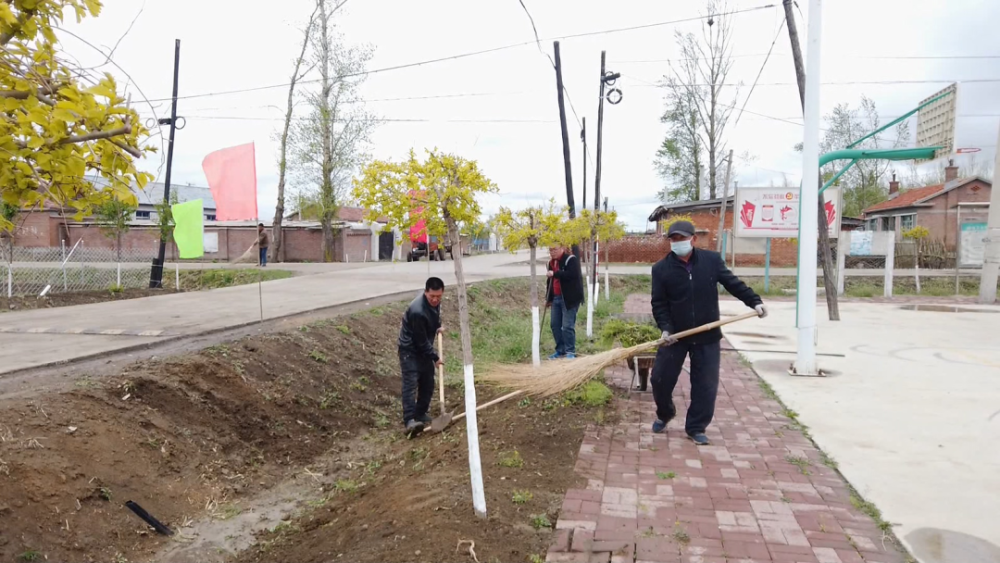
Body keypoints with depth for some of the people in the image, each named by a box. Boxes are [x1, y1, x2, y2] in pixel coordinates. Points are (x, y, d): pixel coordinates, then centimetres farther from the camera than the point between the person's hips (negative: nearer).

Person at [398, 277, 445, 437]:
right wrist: (435, 357, -15)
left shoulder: (434, 302, -7)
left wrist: (438, 327, 1)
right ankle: (410, 420, -24)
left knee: (428, 383, 10)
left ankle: (420, 414, 21)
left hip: (424, 348, 8)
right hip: (410, 350, -8)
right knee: (411, 383, -17)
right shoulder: (417, 311, -33)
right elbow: (421, 341, -24)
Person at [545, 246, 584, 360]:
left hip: (569, 298, -8)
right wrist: (548, 298, 19)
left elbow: (572, 274, -27)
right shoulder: (551, 263, 15)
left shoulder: (571, 259, -10)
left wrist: (555, 273, -27)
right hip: (556, 298, 8)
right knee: (555, 325, 9)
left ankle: (570, 351, 1)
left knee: (567, 326, -9)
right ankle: (560, 350, 19)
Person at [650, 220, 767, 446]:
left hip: (707, 335, 1)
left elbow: (733, 283, 5)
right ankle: (664, 414, 35)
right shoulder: (661, 269, -6)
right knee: (661, 378, 6)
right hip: (675, 334, 0)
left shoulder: (712, 260, -3)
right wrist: (665, 328, -18)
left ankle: (696, 428, 19)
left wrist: (755, 301, -4)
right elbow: (659, 303, -6)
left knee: (706, 384, 3)